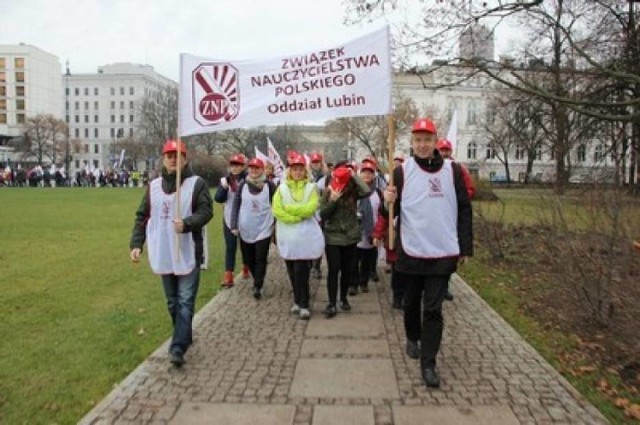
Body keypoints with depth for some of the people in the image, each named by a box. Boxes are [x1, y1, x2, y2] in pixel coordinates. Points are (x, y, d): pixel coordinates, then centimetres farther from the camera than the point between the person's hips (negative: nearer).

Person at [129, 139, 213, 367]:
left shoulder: (197, 183, -5)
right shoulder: (154, 186, 8)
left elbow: (206, 211, -14)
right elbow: (142, 217, 10)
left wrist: (187, 223, -31)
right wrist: (136, 243, 1)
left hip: (188, 253, -5)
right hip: (164, 254, 5)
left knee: (185, 301, -5)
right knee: (172, 302, 15)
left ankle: (178, 347, -3)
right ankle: (184, 337, 32)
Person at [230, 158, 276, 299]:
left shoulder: (269, 185, -4)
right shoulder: (243, 185, 2)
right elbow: (236, 206, 3)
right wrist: (234, 225, -3)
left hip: (264, 229, -3)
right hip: (245, 230, 3)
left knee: (260, 259, -6)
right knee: (248, 259, 13)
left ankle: (257, 287, 3)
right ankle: (257, 280, 35)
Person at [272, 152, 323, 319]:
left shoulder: (311, 187, 3)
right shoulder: (282, 188, 6)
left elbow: (310, 208, -12)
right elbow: (277, 210, -7)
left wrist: (290, 209, -13)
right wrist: (298, 216, -15)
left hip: (306, 235, -2)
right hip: (287, 236, 3)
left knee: (301, 270, -7)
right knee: (292, 271, 10)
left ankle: (303, 304, 2)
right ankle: (298, 301, 26)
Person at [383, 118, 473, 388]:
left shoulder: (452, 170, 1)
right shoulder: (402, 171, -2)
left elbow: (464, 210, 5)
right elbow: (391, 212, 1)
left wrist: (465, 247, 3)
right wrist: (388, 203, -23)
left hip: (442, 253, 0)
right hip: (410, 252, 0)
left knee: (433, 309, 0)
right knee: (411, 302, 17)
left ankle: (428, 363, 8)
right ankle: (413, 338, 42)